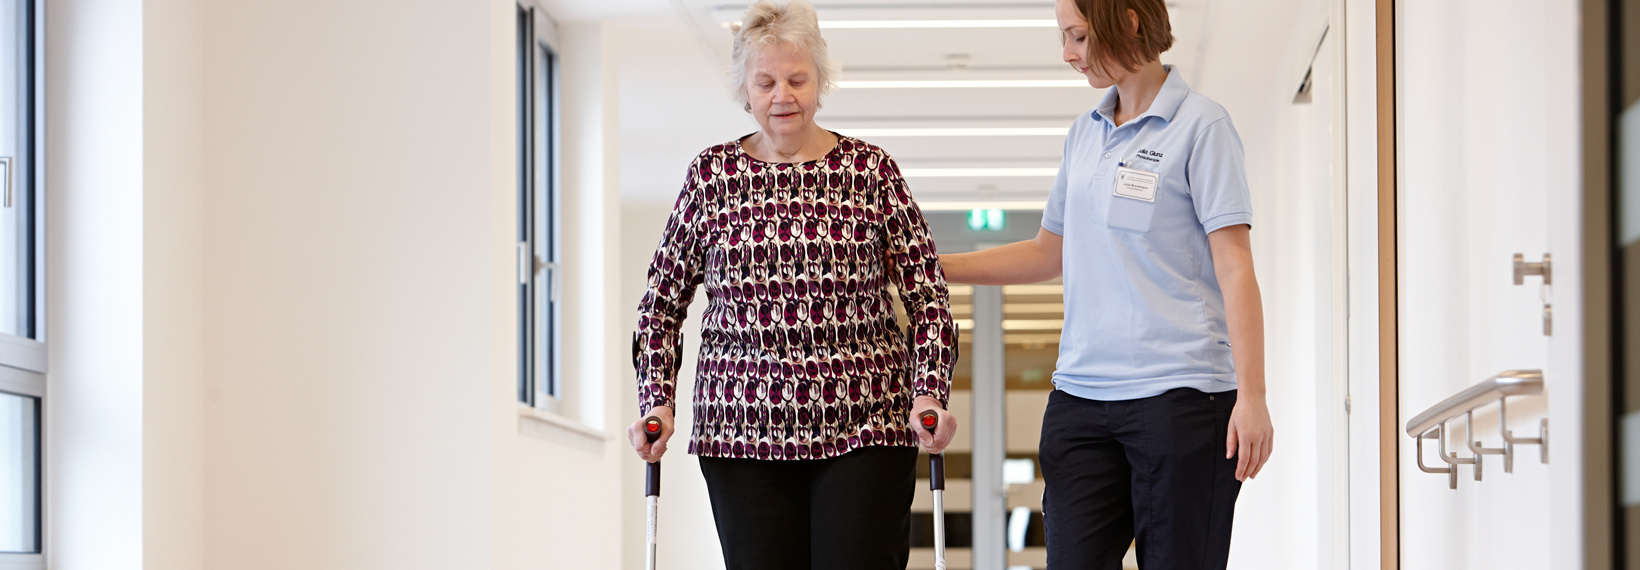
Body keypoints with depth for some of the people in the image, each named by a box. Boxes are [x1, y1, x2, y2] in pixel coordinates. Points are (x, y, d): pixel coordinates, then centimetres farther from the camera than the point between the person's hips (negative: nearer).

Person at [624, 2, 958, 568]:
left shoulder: (872, 170, 5)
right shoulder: (712, 174, 8)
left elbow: (927, 295, 5)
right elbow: (663, 299, 12)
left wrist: (929, 394, -9)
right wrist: (657, 402, 0)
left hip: (864, 426, -1)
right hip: (741, 431, 1)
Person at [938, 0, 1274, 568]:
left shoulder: (1200, 126, -3)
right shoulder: (1085, 133, 16)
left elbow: (1234, 268, -8)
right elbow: (1050, 252, 26)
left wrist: (1251, 397, -14)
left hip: (1178, 393, -6)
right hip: (1080, 393, 6)